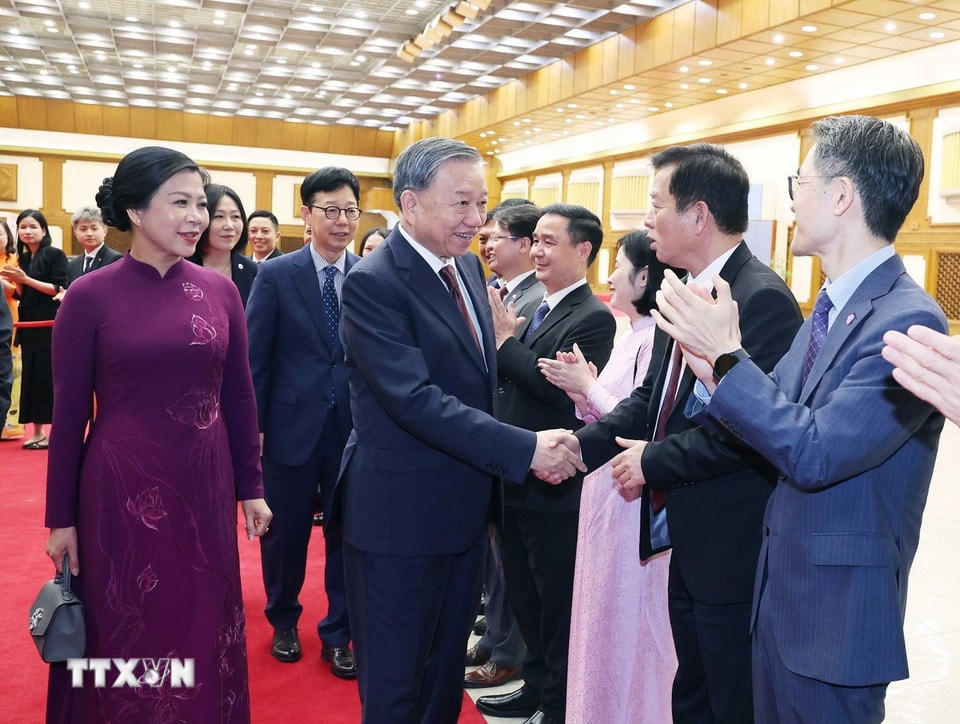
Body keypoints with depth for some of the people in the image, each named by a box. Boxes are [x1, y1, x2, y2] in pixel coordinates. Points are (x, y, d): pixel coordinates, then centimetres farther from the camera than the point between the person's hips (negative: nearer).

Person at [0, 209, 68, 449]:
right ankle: (37, 431, 14)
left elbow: (59, 289, -13)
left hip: (50, 325, -7)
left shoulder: (55, 255, -5)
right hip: (29, 326, 7)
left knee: (50, 375, -6)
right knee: (31, 375, 7)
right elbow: (22, 296, 17)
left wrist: (25, 279, -16)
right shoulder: (23, 259, 14)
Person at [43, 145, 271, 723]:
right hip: (121, 493, -2)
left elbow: (239, 396, 5)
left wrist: (251, 487, 7)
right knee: (126, 636, 15)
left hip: (206, 489, 3)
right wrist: (62, 517, -1)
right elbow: (69, 415, -4)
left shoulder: (220, 291, 0)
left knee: (205, 632, 16)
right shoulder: (90, 296, -8)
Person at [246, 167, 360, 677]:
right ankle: (283, 622, 40)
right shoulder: (276, 275, -5)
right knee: (286, 531, 14)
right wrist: (251, 428, -6)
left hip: (355, 428, 1)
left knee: (347, 533, 11)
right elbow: (255, 358, -4)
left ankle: (338, 635, 31)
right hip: (292, 425, -1)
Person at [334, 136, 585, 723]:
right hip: (401, 517, -7)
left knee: (448, 671, 24)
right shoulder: (373, 282, -20)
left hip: (466, 507, 8)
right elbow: (416, 399, -29)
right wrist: (526, 450, -30)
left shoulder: (469, 266, 6)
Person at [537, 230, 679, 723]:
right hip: (606, 490, 10)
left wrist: (589, 386, -14)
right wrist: (581, 392, -2)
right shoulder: (630, 337, 11)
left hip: (632, 499, -10)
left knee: (627, 620, 5)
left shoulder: (656, 336, -18)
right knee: (602, 614, 20)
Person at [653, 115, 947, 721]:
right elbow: (774, 419, 5)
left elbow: (815, 453, -28)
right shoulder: (830, 306, 5)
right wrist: (714, 369, -12)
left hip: (838, 610, -8)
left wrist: (725, 355, -24)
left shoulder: (908, 320, -22)